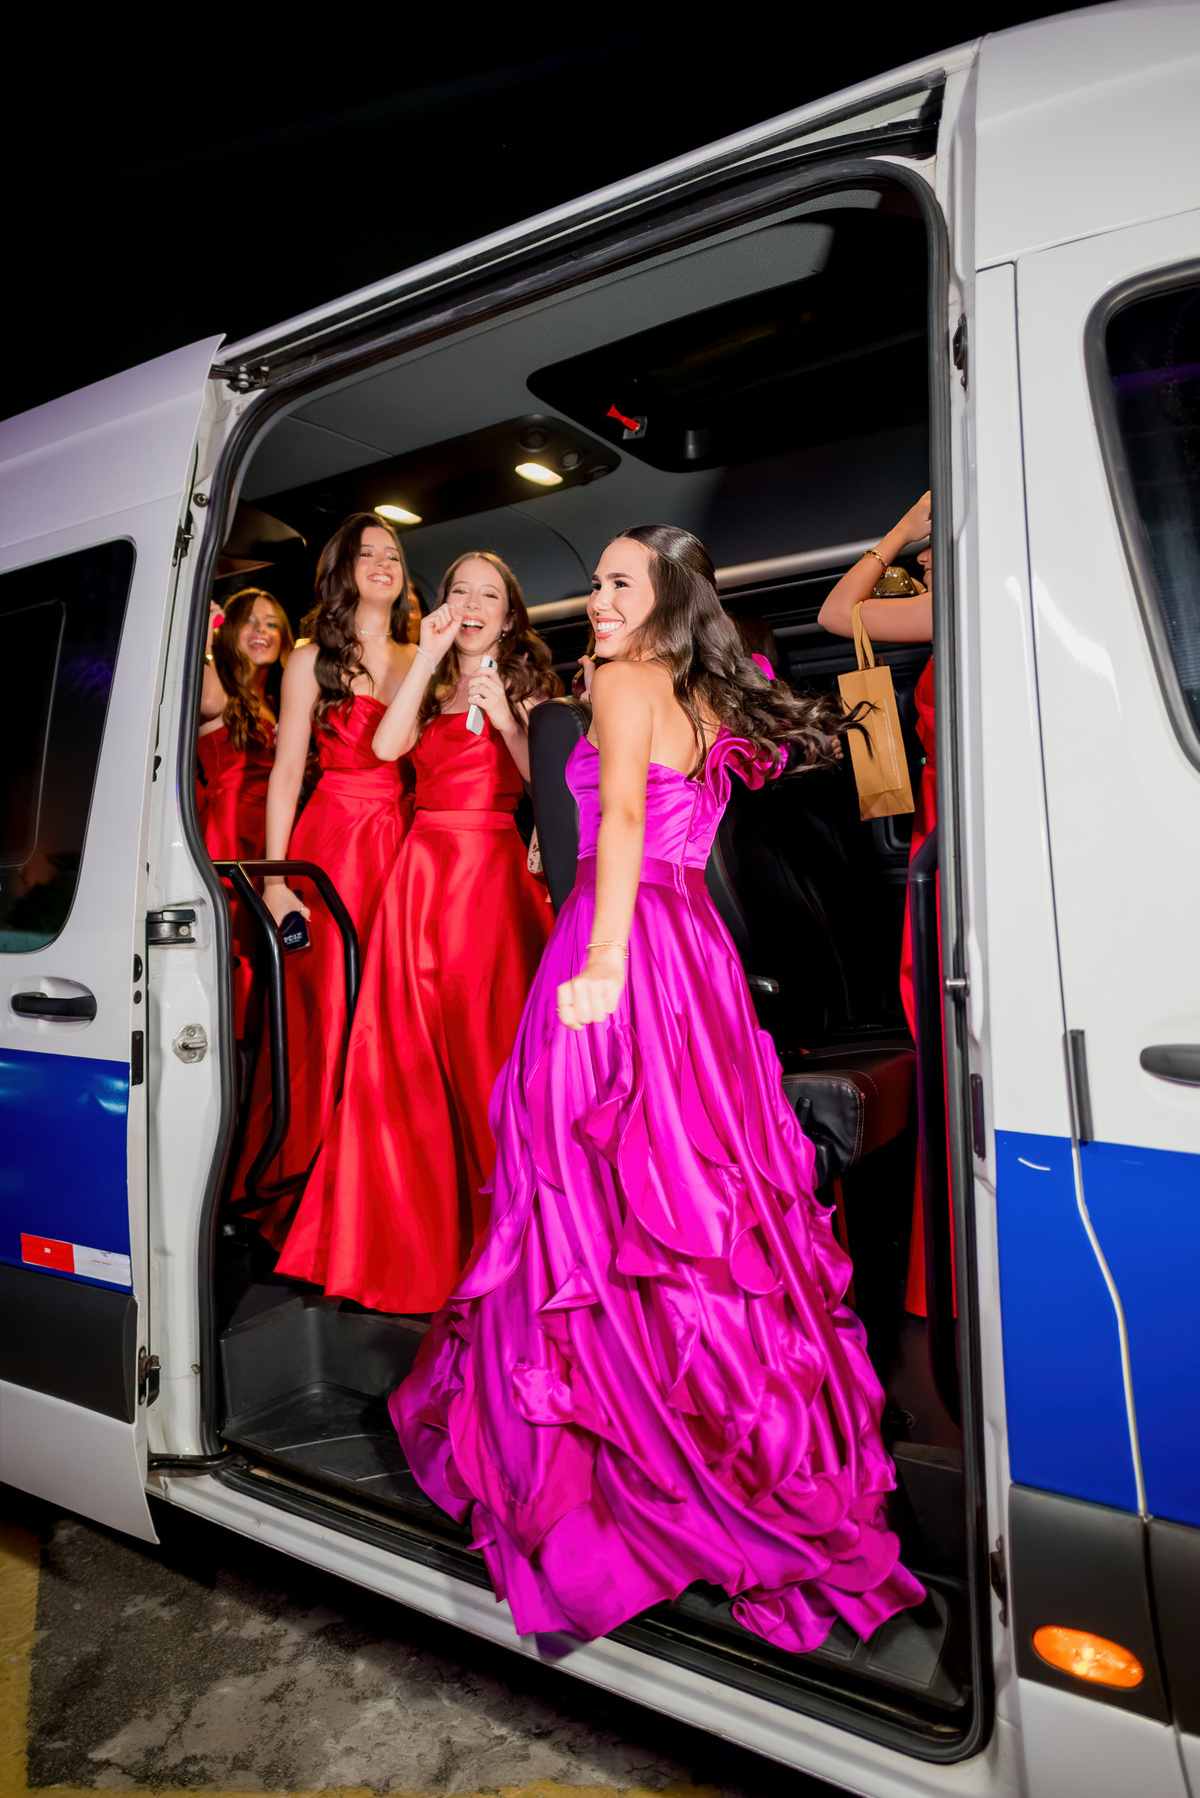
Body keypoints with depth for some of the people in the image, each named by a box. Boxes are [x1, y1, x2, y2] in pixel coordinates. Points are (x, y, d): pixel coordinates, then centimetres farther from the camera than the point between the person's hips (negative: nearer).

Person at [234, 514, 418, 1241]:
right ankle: (309, 1198, 13)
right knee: (328, 1010, -1)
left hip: (406, 845, 3)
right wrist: (276, 877, -8)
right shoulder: (314, 658, 5)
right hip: (332, 845, -3)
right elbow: (287, 771, -1)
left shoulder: (418, 661, 14)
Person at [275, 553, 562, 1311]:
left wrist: (506, 722, -14)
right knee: (409, 1045, 1)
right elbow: (387, 745, -3)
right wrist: (427, 660, -4)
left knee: (487, 1039, -2)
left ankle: (500, 1222, 13)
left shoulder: (525, 685, 10)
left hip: (497, 870, -3)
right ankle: (415, 1232, 14)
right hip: (425, 867, 3)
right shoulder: (430, 684, 18)